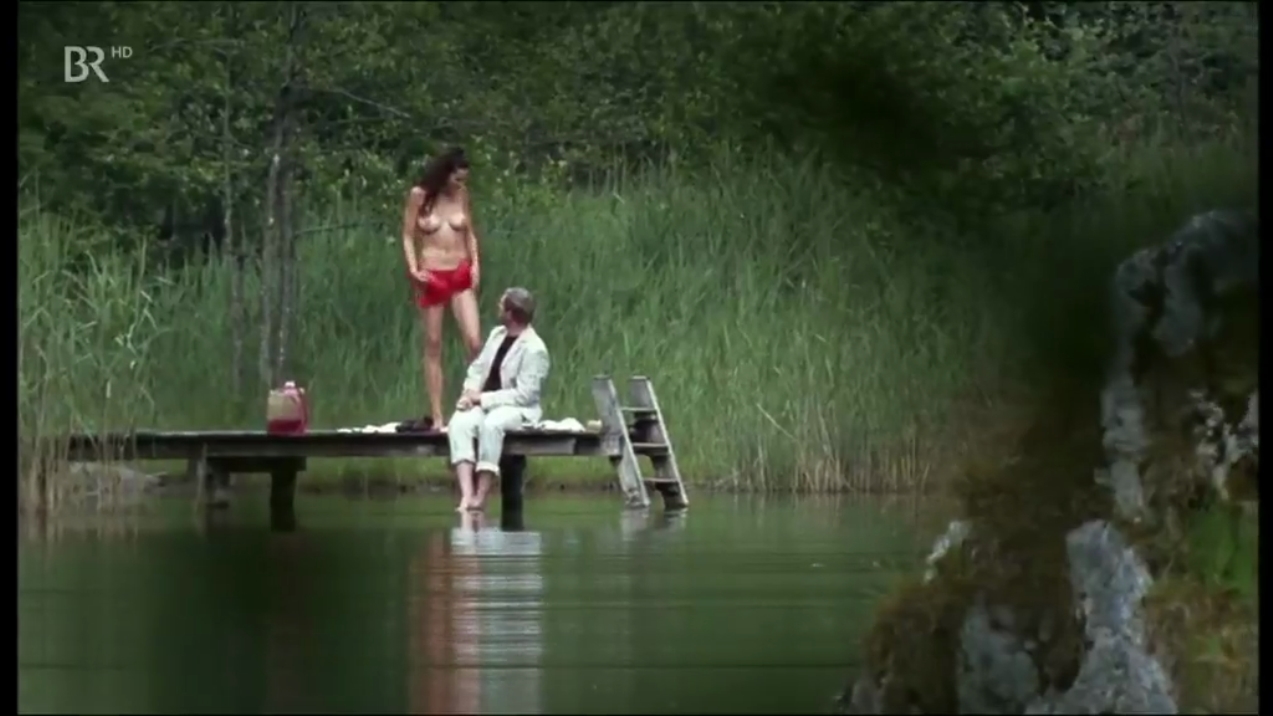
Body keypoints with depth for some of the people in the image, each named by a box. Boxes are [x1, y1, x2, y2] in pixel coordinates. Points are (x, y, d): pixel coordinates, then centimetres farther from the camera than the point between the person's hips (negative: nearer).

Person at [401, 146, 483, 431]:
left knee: (475, 342, -11)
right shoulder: (419, 196, -4)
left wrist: (475, 263, 2)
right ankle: (436, 416, 3)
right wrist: (413, 269, -11)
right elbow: (408, 236, 1)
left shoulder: (461, 195, 6)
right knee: (433, 347, 2)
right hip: (432, 277, -2)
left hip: (460, 275, 2)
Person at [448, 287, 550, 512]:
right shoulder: (497, 334, 11)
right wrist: (470, 392, -6)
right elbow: (478, 368, 16)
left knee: (491, 424, -40)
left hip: (520, 410, -7)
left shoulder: (534, 349, -14)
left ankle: (480, 497, -37)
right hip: (485, 404, 7)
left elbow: (524, 395, -18)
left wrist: (483, 398, -18)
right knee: (459, 422, -26)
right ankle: (466, 495, -40)